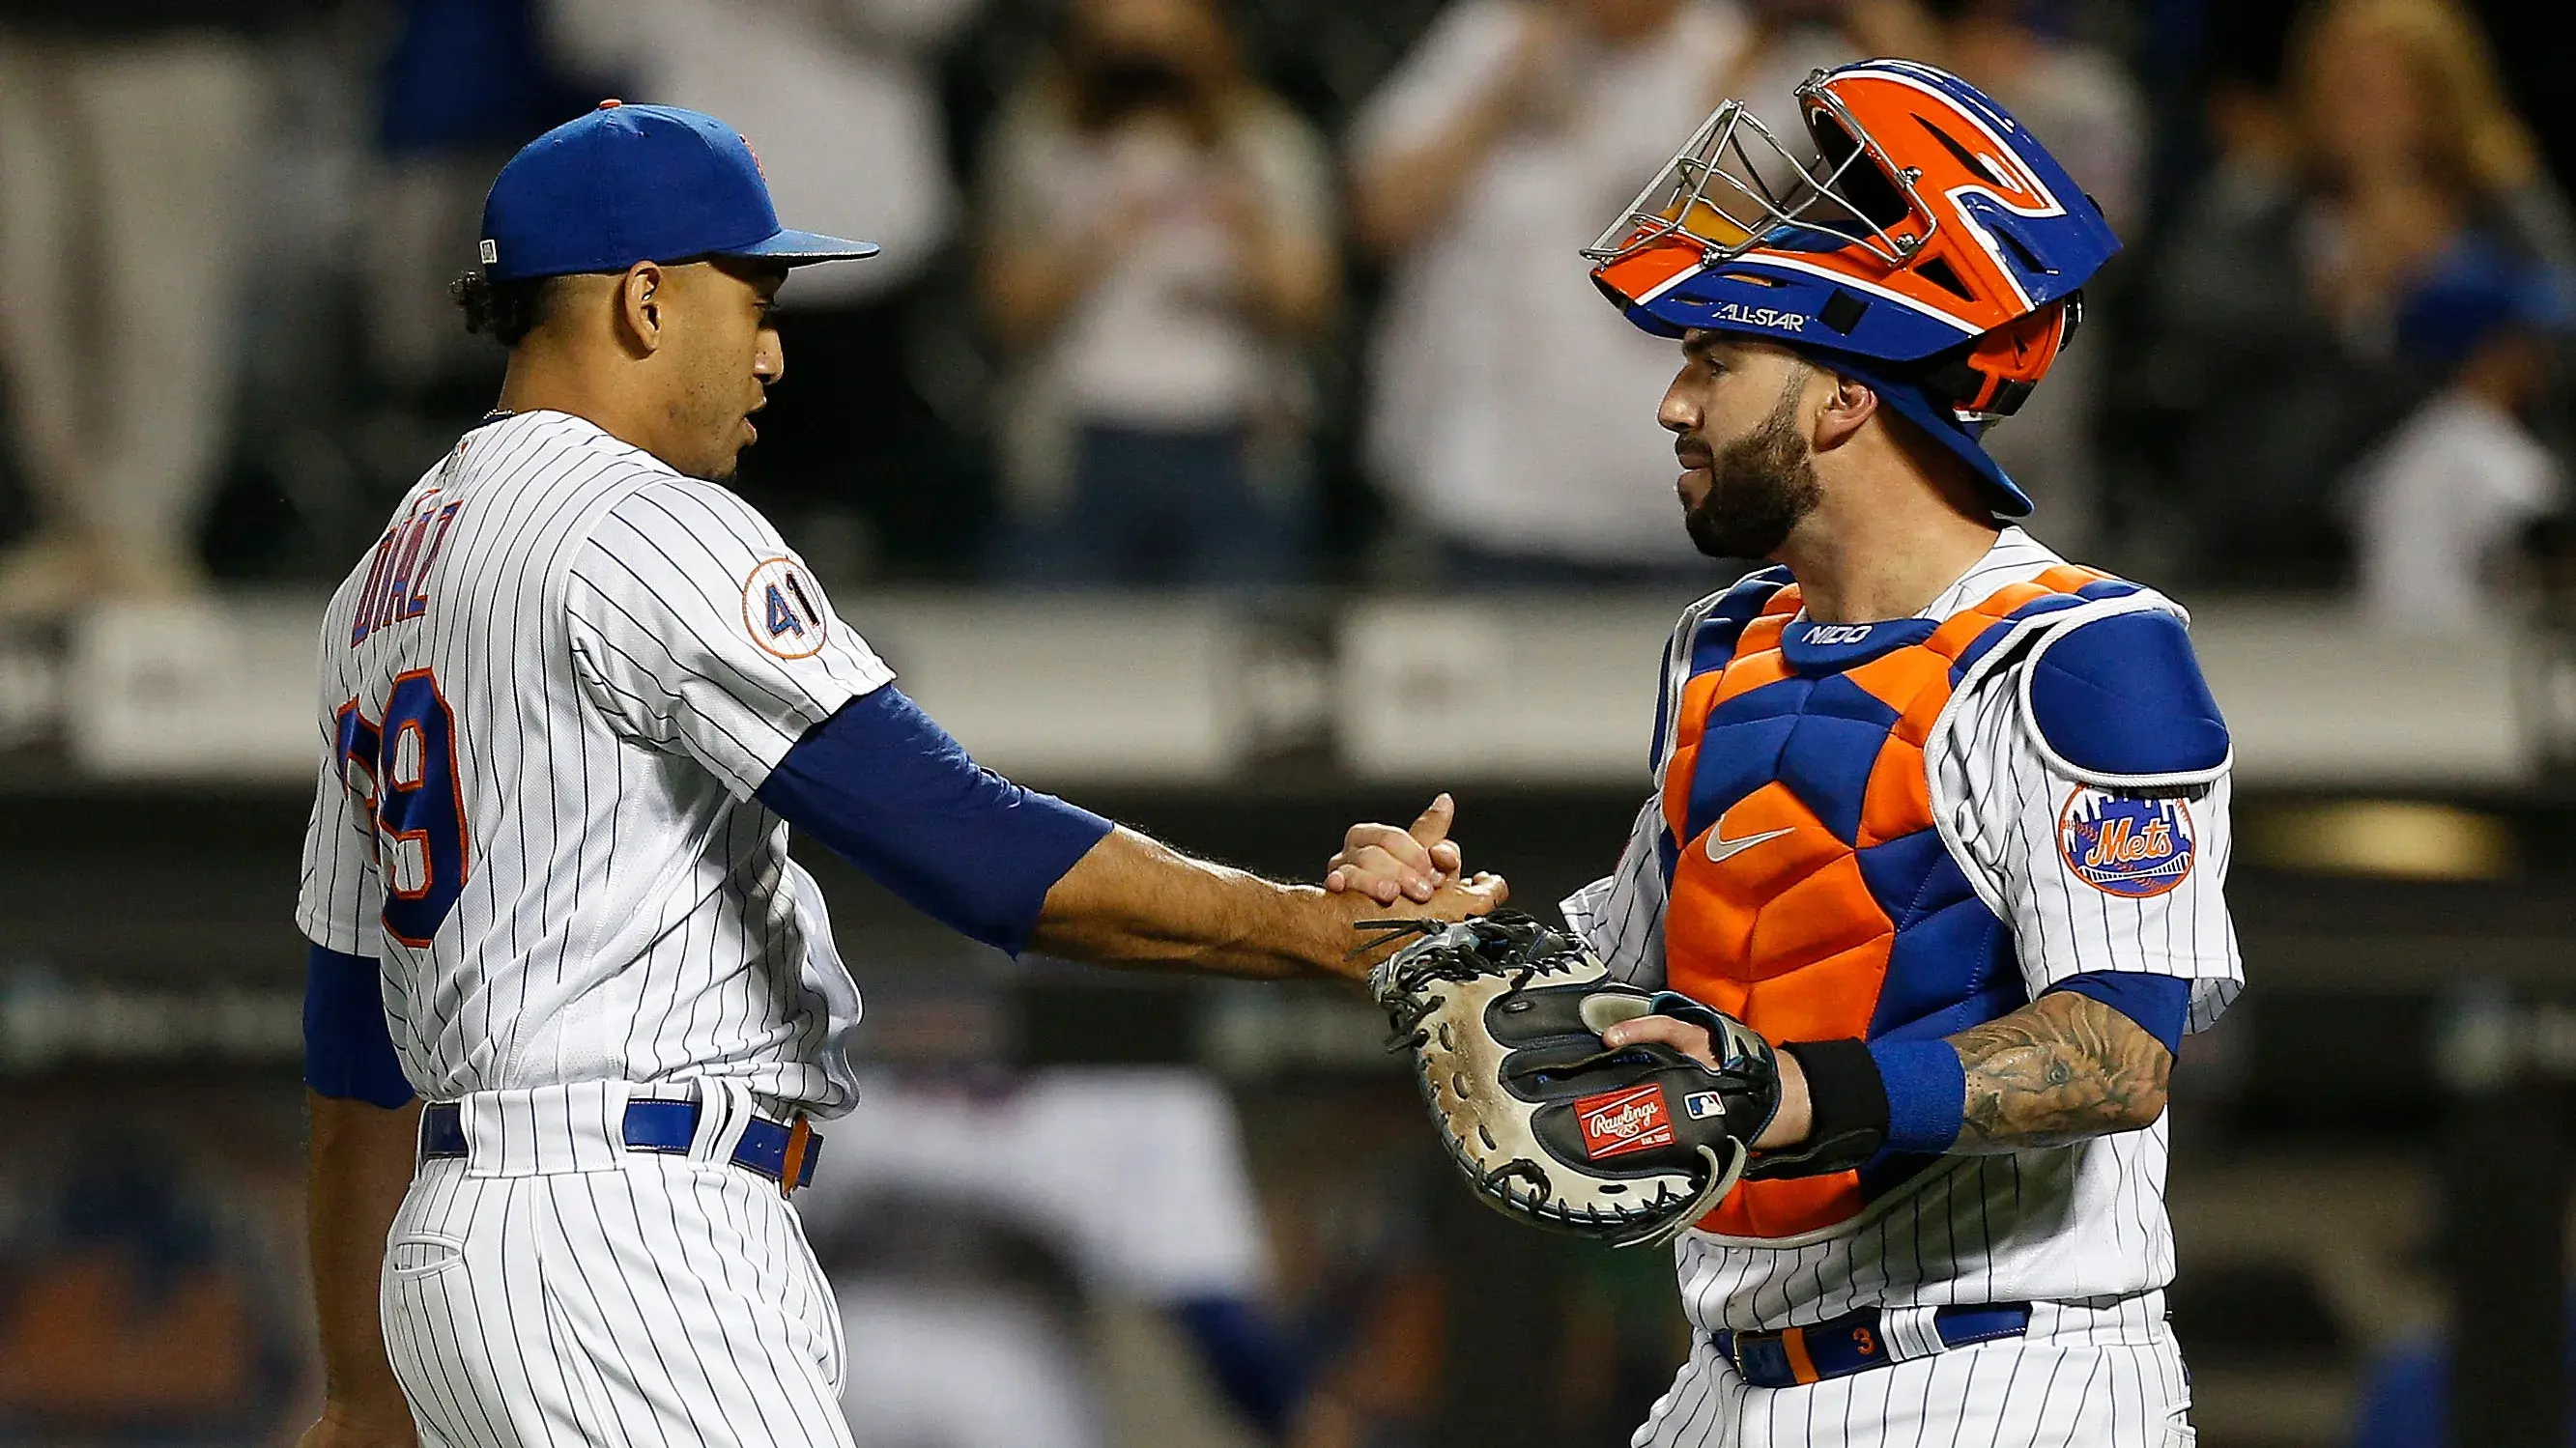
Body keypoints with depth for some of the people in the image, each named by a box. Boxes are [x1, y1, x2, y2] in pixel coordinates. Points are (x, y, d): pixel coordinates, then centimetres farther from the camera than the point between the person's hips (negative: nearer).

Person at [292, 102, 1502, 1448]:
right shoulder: (646, 531, -10)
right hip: (623, 1232, -10)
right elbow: (965, 843, -19)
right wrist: (1325, 929, -17)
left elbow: (354, 1041, 24)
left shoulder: (388, 576, 20)